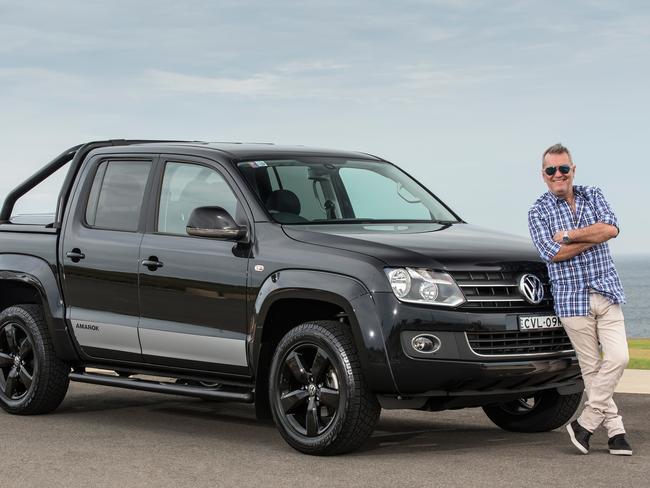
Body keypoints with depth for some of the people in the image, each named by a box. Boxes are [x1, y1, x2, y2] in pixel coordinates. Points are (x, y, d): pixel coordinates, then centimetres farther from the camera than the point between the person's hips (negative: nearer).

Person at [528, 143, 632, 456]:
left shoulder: (593, 196, 10)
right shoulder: (538, 212, 2)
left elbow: (611, 228, -9)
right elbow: (552, 253, -13)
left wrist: (569, 235, -12)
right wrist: (594, 236, -9)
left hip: (607, 292, 2)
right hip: (572, 298, -2)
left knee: (618, 358, -10)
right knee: (592, 367, 0)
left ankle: (585, 423, -2)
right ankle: (614, 430, 6)